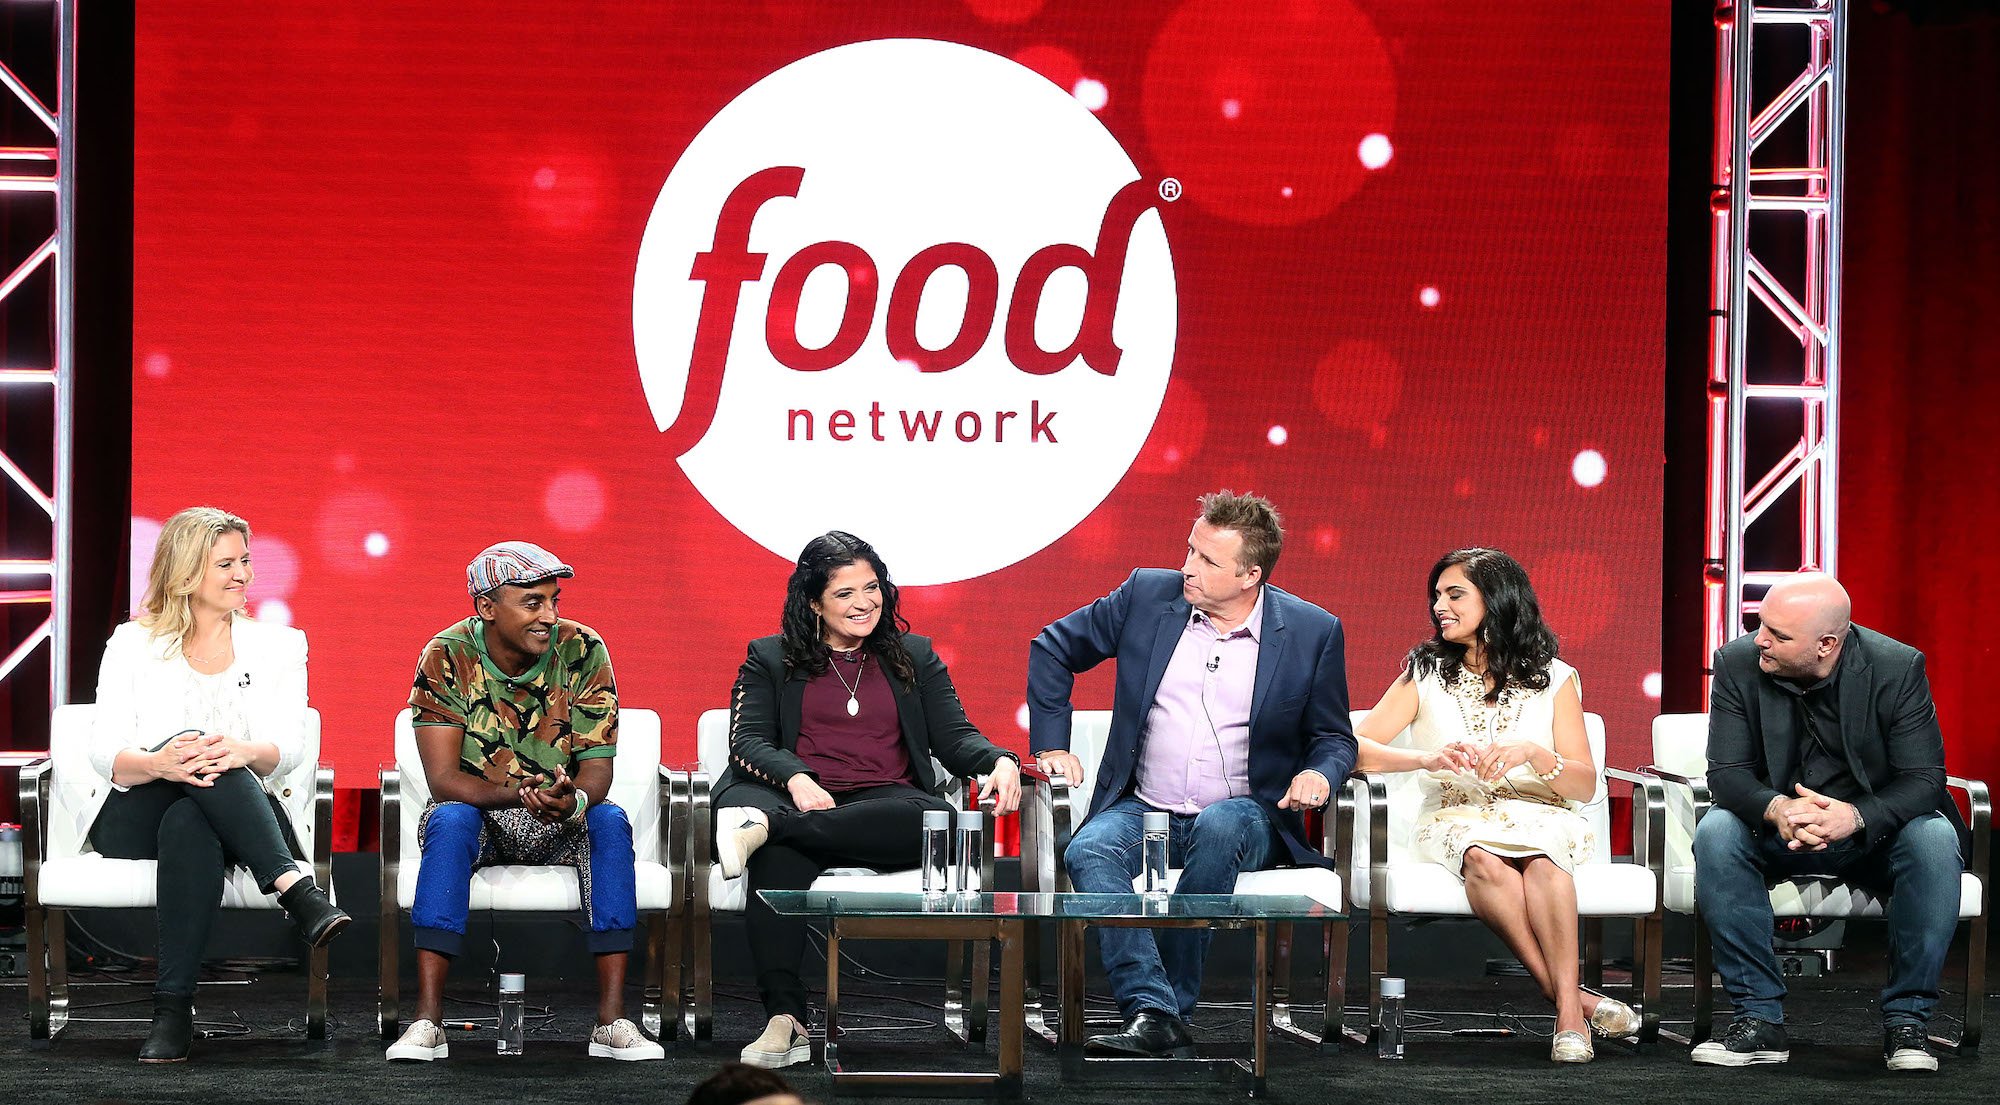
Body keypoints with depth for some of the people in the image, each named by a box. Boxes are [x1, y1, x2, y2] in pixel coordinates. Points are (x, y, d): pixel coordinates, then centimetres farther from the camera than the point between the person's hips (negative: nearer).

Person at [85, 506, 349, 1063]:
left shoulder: (278, 645, 15)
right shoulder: (132, 644, 11)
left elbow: (288, 747, 0)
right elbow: (104, 751, -2)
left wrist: (245, 753, -26)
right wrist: (159, 763, -27)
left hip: (215, 820, 0)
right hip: (131, 820, 0)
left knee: (189, 823, -39)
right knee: (190, 745, -35)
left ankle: (173, 1010, -44)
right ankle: (297, 890, -49)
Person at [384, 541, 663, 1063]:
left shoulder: (582, 651, -11)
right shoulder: (447, 657, -14)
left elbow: (597, 766, -13)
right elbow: (443, 779, -19)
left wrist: (573, 799, -38)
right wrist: (521, 793, -37)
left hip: (561, 823, 1)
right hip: (477, 814, -1)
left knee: (610, 821, -29)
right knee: (450, 820, -34)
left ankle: (611, 1021, -31)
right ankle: (427, 1021, -36)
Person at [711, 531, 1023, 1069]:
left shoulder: (914, 657, 24)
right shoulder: (769, 658, 18)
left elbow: (955, 737, 15)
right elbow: (748, 742, 5)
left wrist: (1000, 761, -9)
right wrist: (796, 780, -17)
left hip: (886, 803, 1)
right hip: (801, 799, -1)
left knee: (940, 820, -37)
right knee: (779, 858, -39)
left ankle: (767, 826, -40)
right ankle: (784, 1019, -43)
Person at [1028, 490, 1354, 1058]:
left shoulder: (1313, 632, -1)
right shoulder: (1148, 595, 2)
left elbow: (1334, 738, 9)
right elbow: (1052, 650, 15)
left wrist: (1318, 774, -14)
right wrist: (1051, 745, 7)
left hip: (1244, 818, -2)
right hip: (1143, 811, 2)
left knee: (1220, 827, -38)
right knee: (1089, 851, -31)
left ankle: (1171, 1000, -32)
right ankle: (1155, 1016, -42)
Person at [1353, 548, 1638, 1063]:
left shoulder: (1553, 678, 9)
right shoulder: (1425, 673, 10)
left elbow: (1585, 785, 4)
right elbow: (1355, 749, -1)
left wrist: (1532, 754, -15)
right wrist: (1428, 758, -18)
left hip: (1537, 815, 0)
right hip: (1455, 818, 0)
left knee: (1541, 858, -37)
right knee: (1485, 861, -36)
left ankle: (1568, 1007, -41)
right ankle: (1570, 996, -34)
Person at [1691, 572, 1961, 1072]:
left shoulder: (1898, 668, -15)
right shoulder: (1738, 664, -11)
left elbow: (1924, 778, -18)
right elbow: (1726, 771, -13)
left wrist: (1855, 817, -37)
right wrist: (1776, 809, -36)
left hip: (1873, 830, -1)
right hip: (1775, 833, 1)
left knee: (1934, 838, -32)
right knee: (1716, 833, -29)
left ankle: (1906, 1020, -19)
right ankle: (1759, 1018, -24)